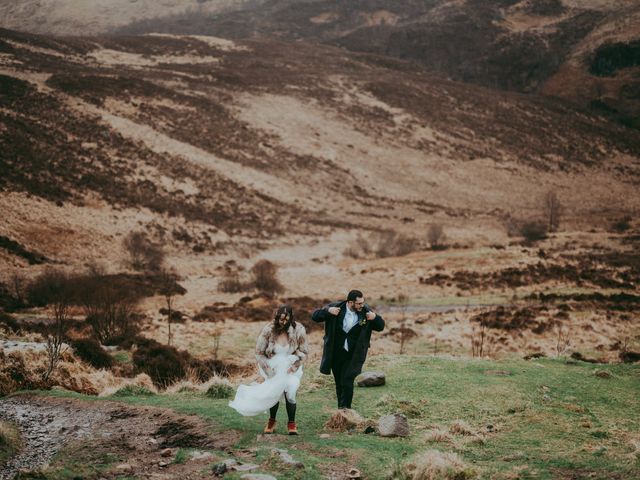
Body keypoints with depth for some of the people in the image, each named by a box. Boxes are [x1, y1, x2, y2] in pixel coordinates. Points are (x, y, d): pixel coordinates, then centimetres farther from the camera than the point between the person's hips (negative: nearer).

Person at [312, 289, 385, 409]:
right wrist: (327, 311, -23)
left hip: (353, 356, -1)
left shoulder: (366, 312, -5)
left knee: (347, 381, -15)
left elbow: (380, 327, 4)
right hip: (336, 354, 1)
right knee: (339, 383, 11)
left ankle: (345, 408, -6)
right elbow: (315, 316, -5)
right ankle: (341, 409, 24)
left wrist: (375, 318, -17)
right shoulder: (335, 307, -9)